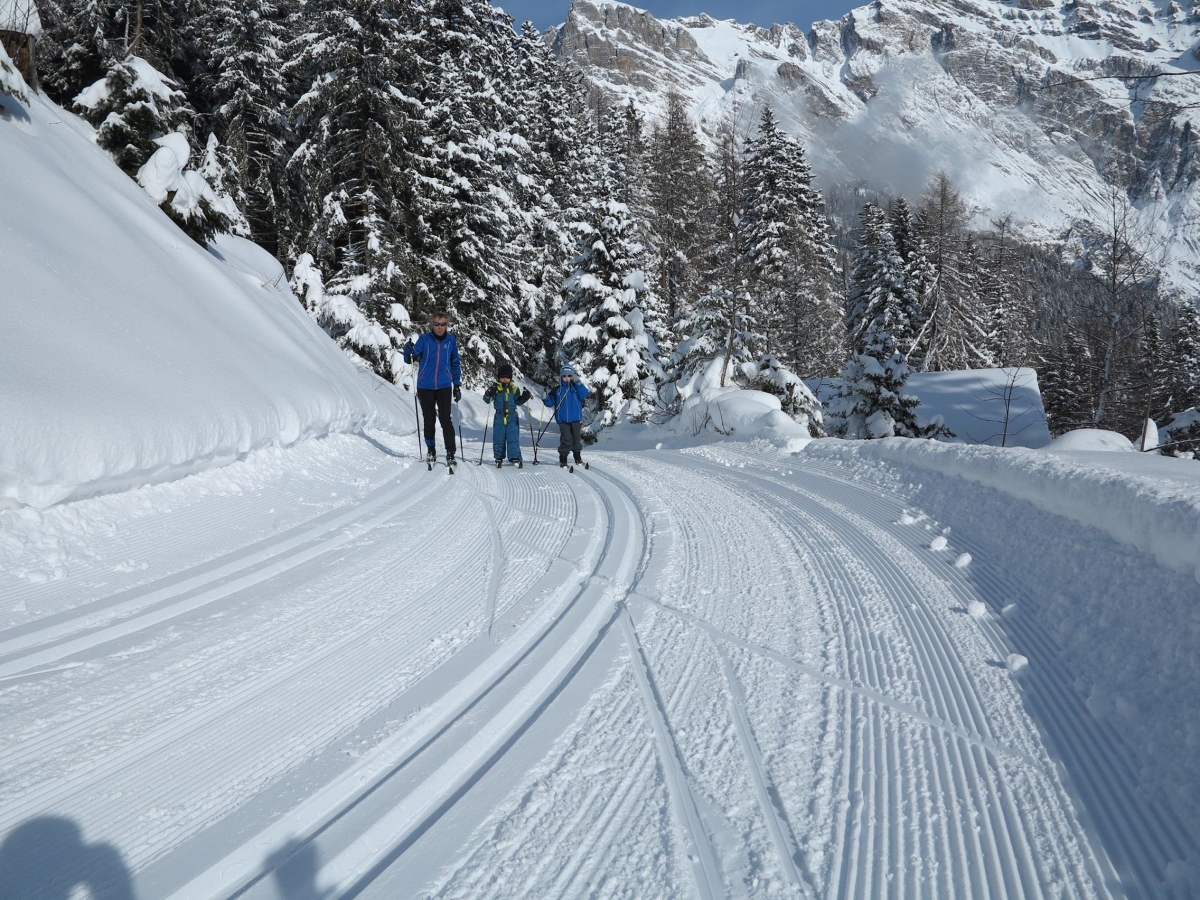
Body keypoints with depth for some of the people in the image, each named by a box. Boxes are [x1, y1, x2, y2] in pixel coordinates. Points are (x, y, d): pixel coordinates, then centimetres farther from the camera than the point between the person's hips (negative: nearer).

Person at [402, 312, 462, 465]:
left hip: (444, 387, 0)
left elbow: (455, 364, 11)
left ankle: (450, 453, -7)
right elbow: (411, 359, -7)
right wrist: (408, 350, -29)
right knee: (428, 420, 8)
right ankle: (430, 450, 25)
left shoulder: (451, 340, 2)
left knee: (445, 419, -10)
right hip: (425, 387, 0)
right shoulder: (424, 339, -2)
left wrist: (457, 385, 8)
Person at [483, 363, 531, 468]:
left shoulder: (514, 389, 6)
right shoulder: (495, 388, 0)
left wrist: (524, 397, -3)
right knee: (498, 438, 5)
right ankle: (499, 458, 17)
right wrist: (488, 394, -23)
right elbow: (487, 400, -2)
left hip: (512, 417, 0)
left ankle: (514, 457, -4)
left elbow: (518, 401, 15)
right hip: (499, 417, 0)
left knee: (513, 438, -5)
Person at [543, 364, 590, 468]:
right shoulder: (557, 390, 7)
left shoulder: (576, 387, 6)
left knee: (577, 438, 8)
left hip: (576, 418, 1)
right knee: (565, 439, -7)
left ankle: (578, 457, 25)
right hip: (563, 419, -1)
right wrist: (545, 399, -15)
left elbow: (584, 395, -12)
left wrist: (577, 382, -16)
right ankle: (563, 459, 3)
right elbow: (551, 402, 7)